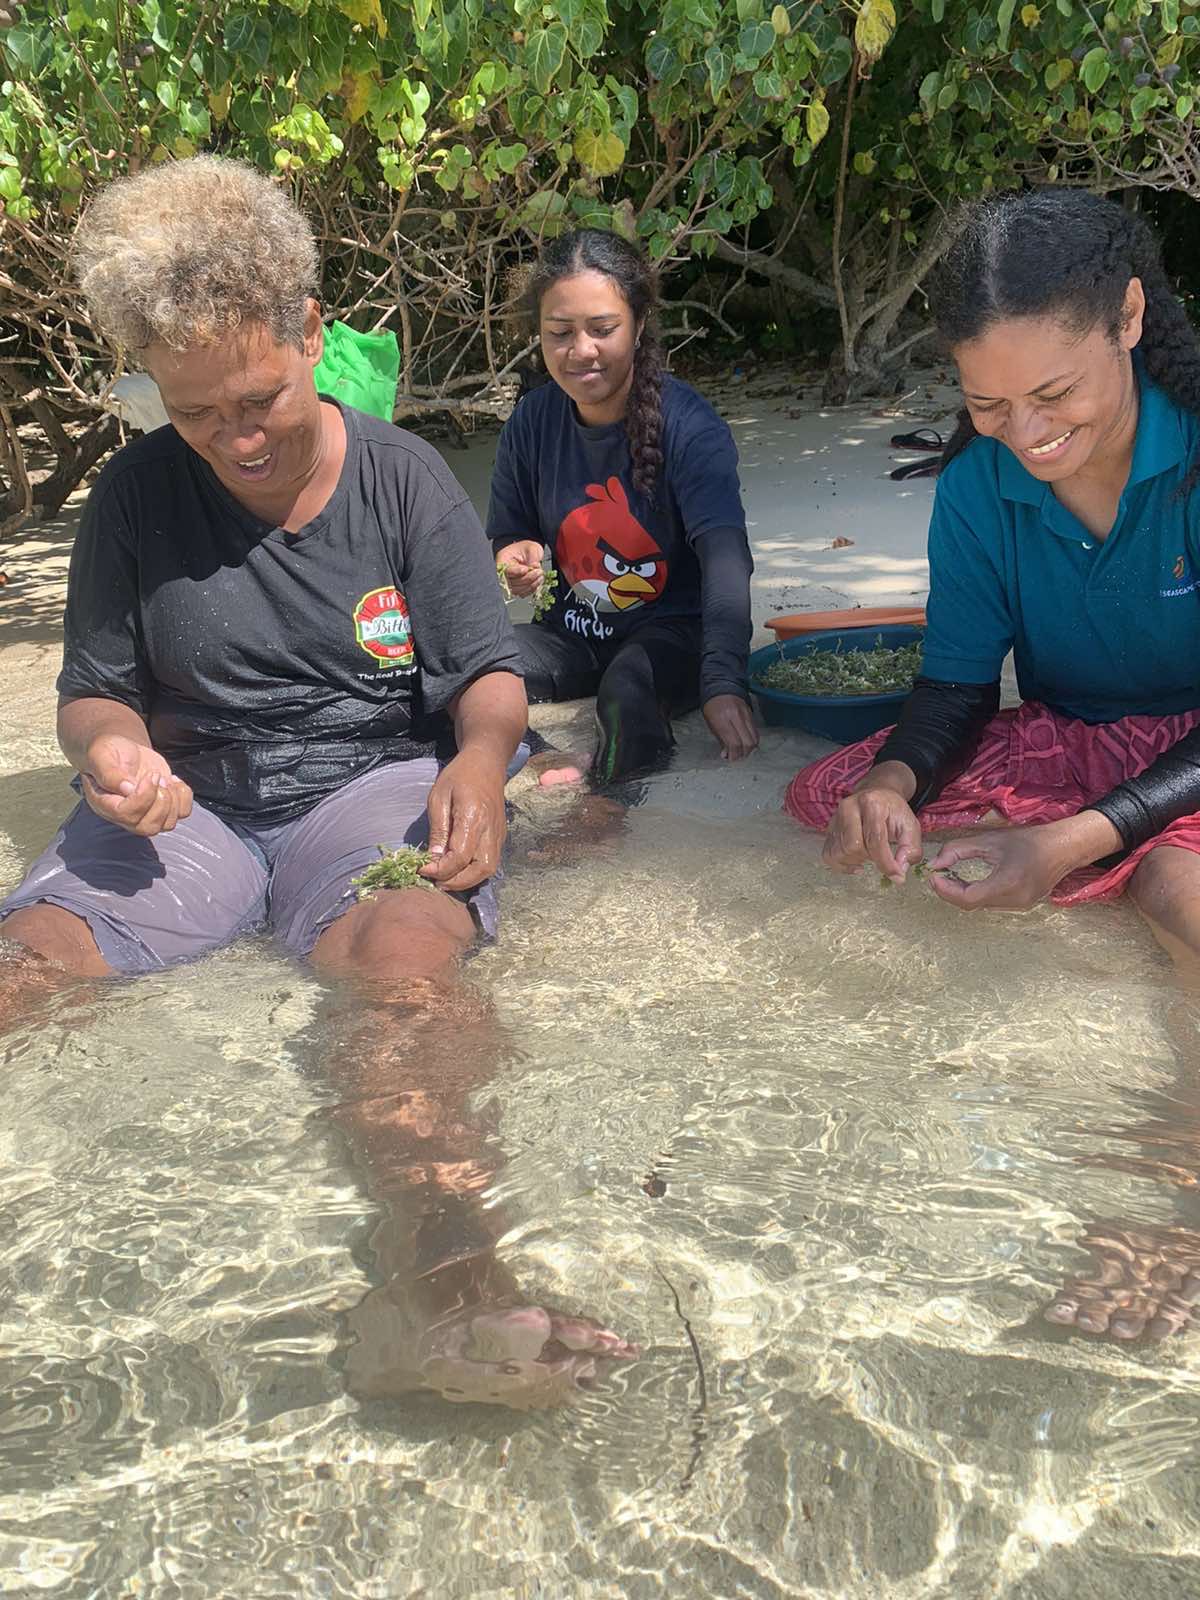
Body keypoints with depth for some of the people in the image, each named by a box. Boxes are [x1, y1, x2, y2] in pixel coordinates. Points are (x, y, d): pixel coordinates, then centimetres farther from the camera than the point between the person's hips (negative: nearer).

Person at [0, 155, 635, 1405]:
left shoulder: (404, 477, 3)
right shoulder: (135, 495, 7)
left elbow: (490, 675, 4)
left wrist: (483, 755, -20)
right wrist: (110, 748, -12)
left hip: (376, 783, -2)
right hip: (189, 801, 3)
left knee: (405, 960, -36)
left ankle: (457, 1288, -56)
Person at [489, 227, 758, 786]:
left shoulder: (689, 426, -17)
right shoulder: (531, 424, -2)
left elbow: (725, 556, -31)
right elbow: (507, 540, 12)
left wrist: (724, 682, -47)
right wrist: (514, 562, -16)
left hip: (673, 633, -4)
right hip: (573, 634, 5)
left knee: (627, 688, -38)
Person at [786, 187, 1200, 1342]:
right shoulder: (979, 485, -8)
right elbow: (959, 681, -3)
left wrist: (1076, 841, -35)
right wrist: (894, 783, -26)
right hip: (1064, 742, 6)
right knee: (824, 798, -11)